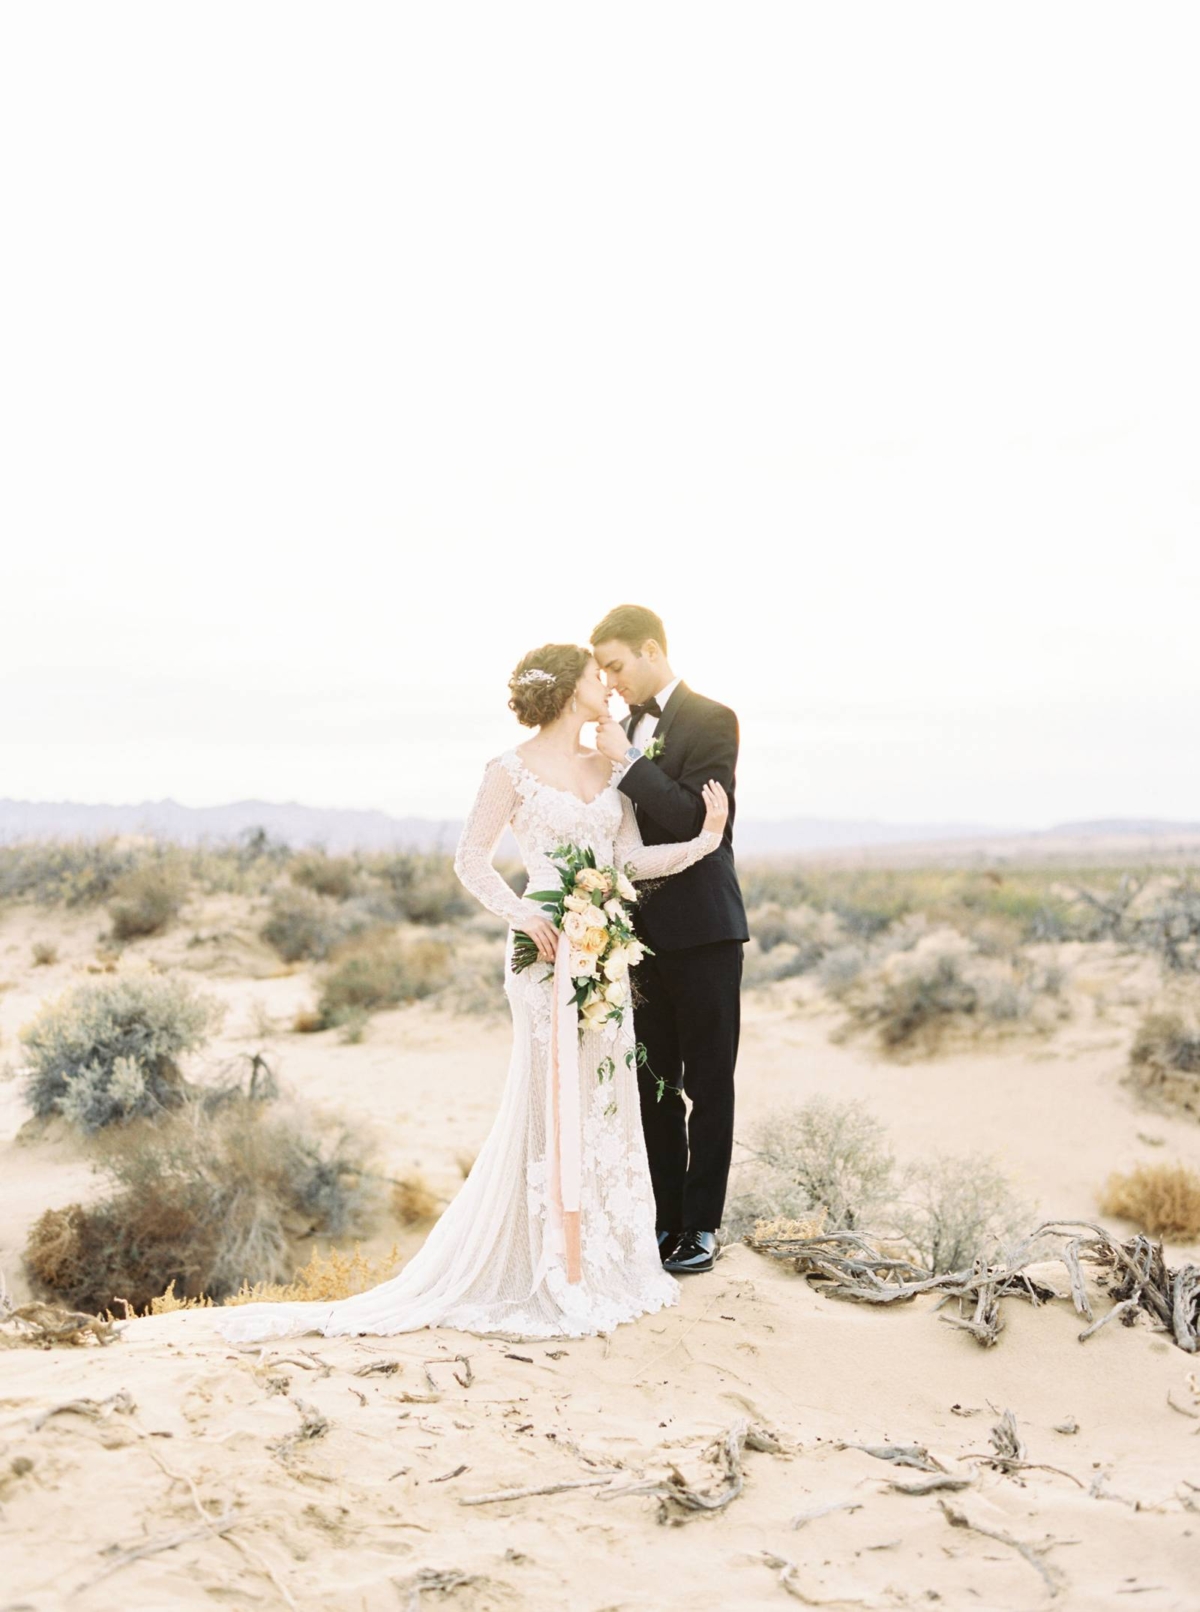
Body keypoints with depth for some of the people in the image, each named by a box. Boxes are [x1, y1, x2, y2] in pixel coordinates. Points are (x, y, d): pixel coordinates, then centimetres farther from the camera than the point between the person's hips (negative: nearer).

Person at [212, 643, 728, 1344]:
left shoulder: (611, 768, 13)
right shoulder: (514, 770, -3)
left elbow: (633, 859, 6)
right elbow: (471, 858, -5)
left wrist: (706, 837, -5)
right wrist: (518, 912, -19)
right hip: (550, 949, -6)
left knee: (605, 1097, 8)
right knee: (559, 1100, -5)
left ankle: (604, 1254, 19)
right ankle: (567, 1276, 2)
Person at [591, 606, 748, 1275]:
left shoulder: (711, 721, -9)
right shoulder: (630, 727, 13)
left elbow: (696, 819, -20)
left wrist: (624, 762, -18)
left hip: (702, 930, -7)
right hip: (644, 930, 7)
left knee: (708, 1086, 3)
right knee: (653, 1083, 10)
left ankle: (701, 1225, 10)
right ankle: (666, 1218, 19)